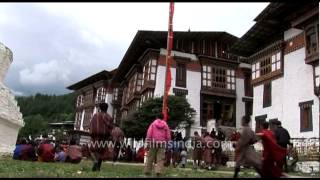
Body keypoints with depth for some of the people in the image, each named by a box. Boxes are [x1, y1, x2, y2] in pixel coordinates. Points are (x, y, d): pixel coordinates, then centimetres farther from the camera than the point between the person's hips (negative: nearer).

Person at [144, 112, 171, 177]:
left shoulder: (153, 124, 4)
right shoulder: (165, 125, 8)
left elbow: (149, 134, -3)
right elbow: (168, 136, 7)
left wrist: (148, 144, -1)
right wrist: (166, 143, 19)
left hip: (153, 143, 0)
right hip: (162, 144, 0)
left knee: (150, 158, 9)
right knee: (160, 159, 1)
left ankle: (147, 171, 14)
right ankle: (158, 171, -10)